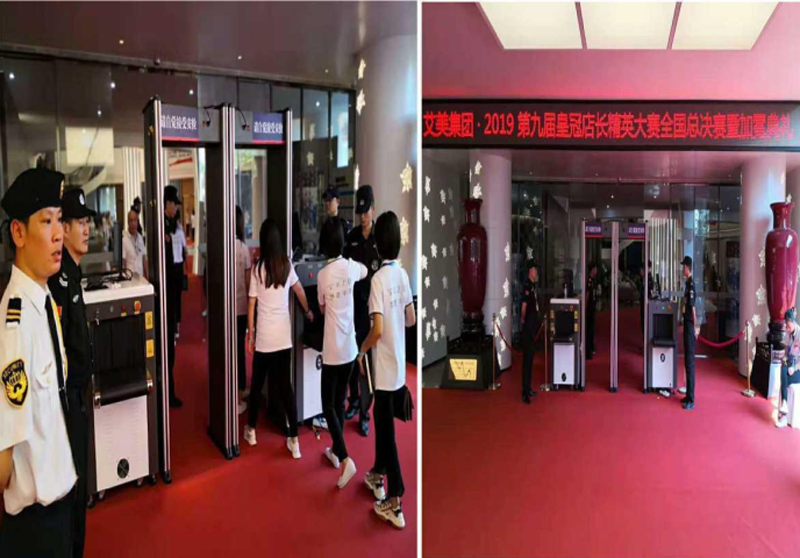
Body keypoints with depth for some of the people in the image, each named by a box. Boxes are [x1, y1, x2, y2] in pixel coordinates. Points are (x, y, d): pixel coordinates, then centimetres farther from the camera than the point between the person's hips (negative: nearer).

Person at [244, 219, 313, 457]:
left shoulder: (257, 267, -7)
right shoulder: (287, 264, 2)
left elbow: (251, 304, -6)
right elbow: (299, 290, 17)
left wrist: (250, 333, 3)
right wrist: (308, 312, 33)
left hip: (264, 336, -2)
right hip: (284, 336, 2)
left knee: (257, 384, 14)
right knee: (286, 385, 6)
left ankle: (251, 430, 29)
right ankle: (294, 439, 6)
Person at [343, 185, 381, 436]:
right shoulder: (352, 237, 7)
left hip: (372, 304, -4)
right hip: (353, 302, 5)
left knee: (368, 359, -1)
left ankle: (364, 413, 7)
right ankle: (354, 399, 31)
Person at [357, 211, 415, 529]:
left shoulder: (378, 279, -19)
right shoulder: (403, 275, 3)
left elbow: (378, 330, -23)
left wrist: (361, 352, -6)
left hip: (385, 368, -7)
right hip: (399, 366, 8)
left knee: (387, 431, -2)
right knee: (383, 423, 23)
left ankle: (396, 504, 3)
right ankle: (378, 476, 40)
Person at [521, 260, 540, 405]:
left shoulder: (533, 286, 13)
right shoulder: (527, 286, -16)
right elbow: (524, 306, -21)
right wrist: (524, 320, -8)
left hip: (533, 326, 10)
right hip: (528, 327, -10)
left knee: (530, 357, 15)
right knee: (527, 358, -8)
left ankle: (528, 388, 24)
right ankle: (525, 393, -6)